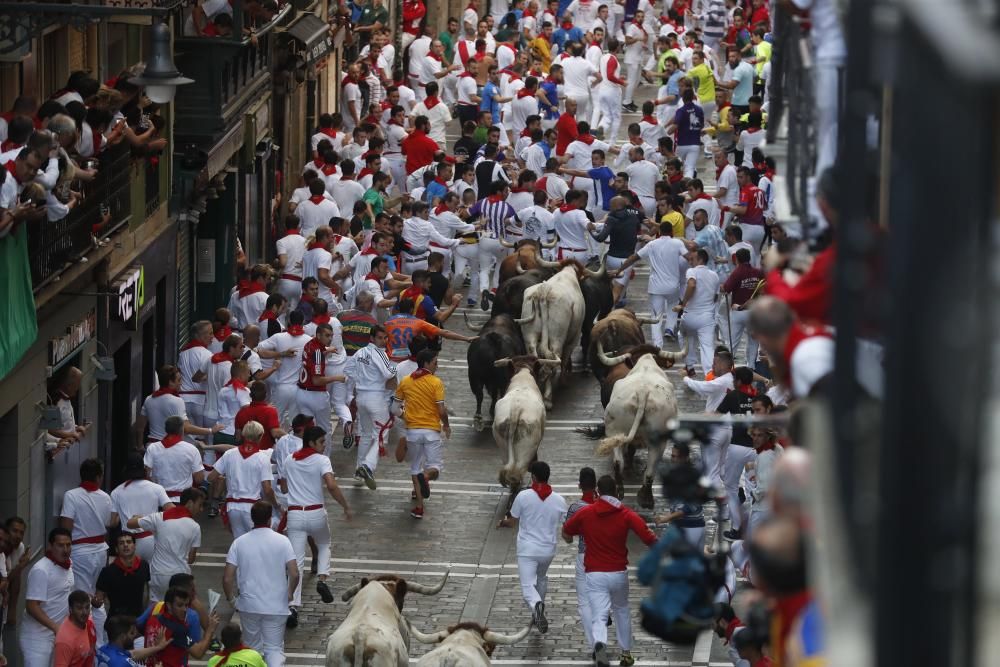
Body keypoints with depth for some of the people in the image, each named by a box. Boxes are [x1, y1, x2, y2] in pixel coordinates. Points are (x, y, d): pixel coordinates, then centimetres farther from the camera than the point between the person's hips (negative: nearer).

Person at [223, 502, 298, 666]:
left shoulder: (239, 542, -3)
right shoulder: (282, 541, -7)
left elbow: (227, 578, -7)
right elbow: (294, 574, -12)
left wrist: (232, 599, 10)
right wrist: (290, 593, 8)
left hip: (249, 605, 1)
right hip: (276, 606, -1)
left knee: (253, 647, 20)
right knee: (275, 649, 6)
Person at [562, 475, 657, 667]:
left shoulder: (585, 514, -3)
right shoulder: (626, 515, -6)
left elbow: (566, 534, 10)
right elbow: (649, 538, -16)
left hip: (595, 574, -1)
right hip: (619, 572, 1)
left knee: (600, 616, -6)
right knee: (622, 610, 25)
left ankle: (600, 644, -37)